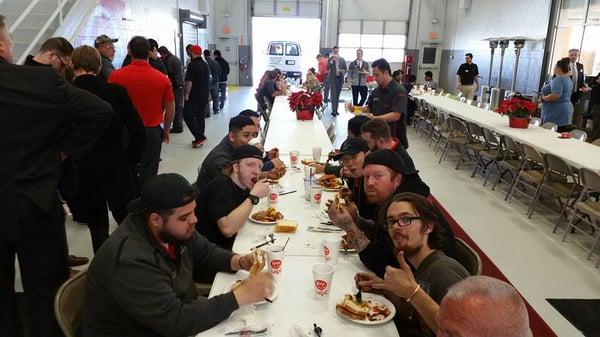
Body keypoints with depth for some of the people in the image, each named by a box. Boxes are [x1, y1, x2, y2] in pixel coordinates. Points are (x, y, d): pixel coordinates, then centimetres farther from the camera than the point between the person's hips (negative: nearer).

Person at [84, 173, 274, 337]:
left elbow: (205, 252, 7)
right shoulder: (132, 261, -32)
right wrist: (240, 296, -31)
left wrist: (240, 262, -11)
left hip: (181, 312, 7)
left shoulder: (176, 229, -9)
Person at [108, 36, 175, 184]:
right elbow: (170, 109, 1)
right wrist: (165, 131, 16)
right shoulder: (163, 79, -7)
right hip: (152, 132, 0)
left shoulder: (116, 75, -10)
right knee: (148, 176, 9)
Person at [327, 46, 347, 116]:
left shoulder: (342, 59, 10)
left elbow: (345, 68, 13)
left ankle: (336, 110, 15)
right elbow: (328, 67, -9)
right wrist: (332, 60, -19)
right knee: (333, 95, -10)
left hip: (340, 78, 3)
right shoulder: (330, 59, 2)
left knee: (337, 95, 8)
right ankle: (333, 110, -12)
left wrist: (343, 72, -8)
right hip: (333, 78, -3)